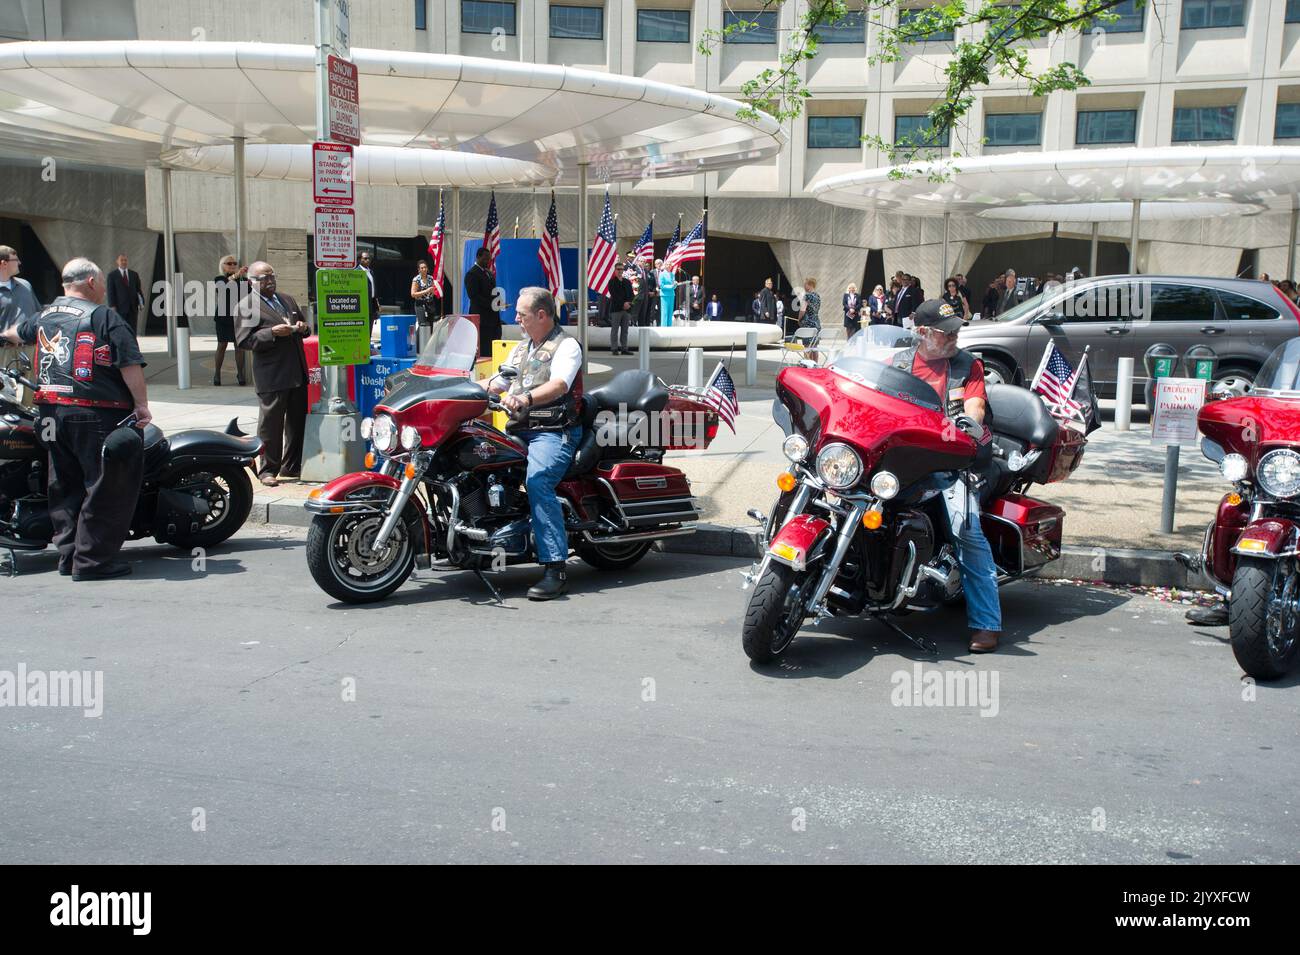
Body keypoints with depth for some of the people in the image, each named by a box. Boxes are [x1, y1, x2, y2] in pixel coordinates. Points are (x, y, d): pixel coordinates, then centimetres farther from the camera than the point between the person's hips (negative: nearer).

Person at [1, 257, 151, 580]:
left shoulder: (43, 317, 16)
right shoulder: (104, 317, -6)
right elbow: (130, 365, -15)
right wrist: (142, 405, -10)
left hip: (51, 413, 8)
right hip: (95, 415, -8)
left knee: (66, 486, 16)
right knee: (105, 487, -3)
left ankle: (68, 554, 22)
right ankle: (92, 560, -2)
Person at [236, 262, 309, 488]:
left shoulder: (287, 299, 17)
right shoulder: (247, 306, -4)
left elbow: (303, 327, 27)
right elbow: (245, 340, -11)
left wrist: (303, 328, 4)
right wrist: (272, 333, -21)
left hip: (298, 373, 7)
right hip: (272, 375, -7)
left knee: (297, 422, 13)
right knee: (270, 425, -1)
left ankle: (291, 467, 24)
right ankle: (268, 470, 9)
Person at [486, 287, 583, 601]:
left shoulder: (566, 346, -1)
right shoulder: (521, 348, 26)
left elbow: (559, 385, -19)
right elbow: (497, 383, 23)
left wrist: (525, 399, -37)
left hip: (554, 431, -8)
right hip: (518, 430, 8)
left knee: (537, 481, -31)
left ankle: (555, 569, -32)